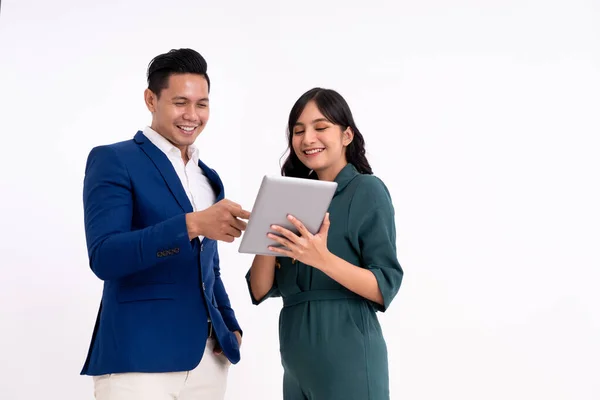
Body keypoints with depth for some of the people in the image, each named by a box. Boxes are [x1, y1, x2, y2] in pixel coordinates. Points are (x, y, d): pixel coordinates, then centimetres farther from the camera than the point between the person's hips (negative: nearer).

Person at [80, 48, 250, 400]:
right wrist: (191, 224, -27)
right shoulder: (112, 160, -5)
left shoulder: (209, 178, 15)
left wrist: (231, 326, 5)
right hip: (138, 358, -6)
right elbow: (104, 257, -17)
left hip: (207, 358, 6)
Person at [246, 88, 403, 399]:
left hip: (347, 355, -5)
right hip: (297, 356, 5)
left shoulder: (368, 191, -5)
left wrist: (322, 259, -26)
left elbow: (385, 288, -13)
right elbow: (260, 291, 4)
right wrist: (269, 234, -13)